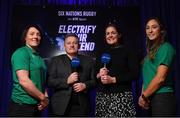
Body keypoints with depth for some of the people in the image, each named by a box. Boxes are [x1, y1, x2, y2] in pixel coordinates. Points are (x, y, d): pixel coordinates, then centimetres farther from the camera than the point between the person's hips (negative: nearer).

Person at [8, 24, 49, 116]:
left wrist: (45, 96, 0)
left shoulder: (38, 57, 14)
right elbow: (24, 81, -22)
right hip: (22, 106, -8)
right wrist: (43, 98, -13)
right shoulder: (21, 53, -12)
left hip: (36, 106, 8)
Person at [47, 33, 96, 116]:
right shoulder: (56, 60, 7)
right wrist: (67, 81, -15)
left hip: (81, 106, 1)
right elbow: (50, 81, -2)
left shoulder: (88, 61, 11)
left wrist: (85, 85, -12)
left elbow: (94, 81, 8)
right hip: (60, 105, -1)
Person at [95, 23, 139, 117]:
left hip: (122, 96, -3)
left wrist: (113, 79, -12)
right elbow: (94, 75, 17)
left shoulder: (127, 52, 3)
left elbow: (135, 74, -6)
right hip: (102, 96, 3)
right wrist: (99, 76, -5)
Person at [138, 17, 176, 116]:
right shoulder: (151, 50, 18)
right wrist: (143, 95, 0)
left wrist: (143, 96, -8)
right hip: (150, 99, 8)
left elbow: (160, 77, -16)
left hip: (162, 97, -8)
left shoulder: (165, 47, -7)